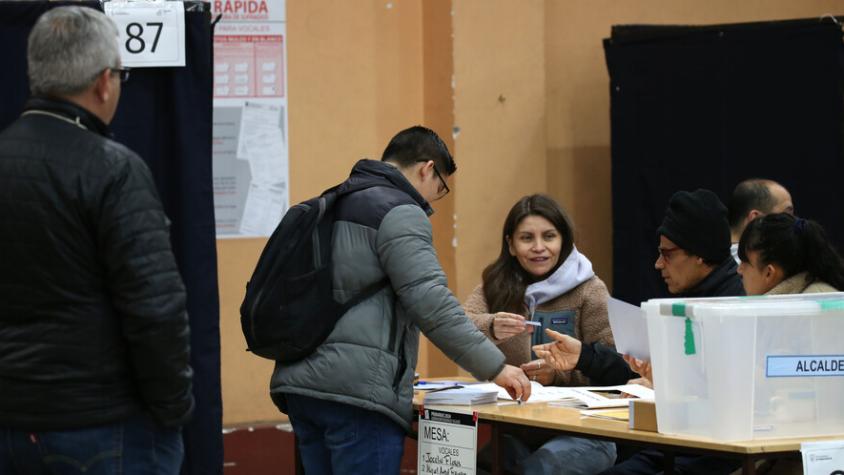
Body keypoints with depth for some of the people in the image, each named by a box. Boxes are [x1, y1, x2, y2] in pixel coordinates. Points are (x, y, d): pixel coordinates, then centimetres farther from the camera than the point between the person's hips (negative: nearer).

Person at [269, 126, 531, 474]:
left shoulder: (332, 207, 21)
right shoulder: (399, 213, -6)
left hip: (301, 384, 9)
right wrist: (494, 367, -11)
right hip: (358, 393, -9)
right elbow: (431, 304, -15)